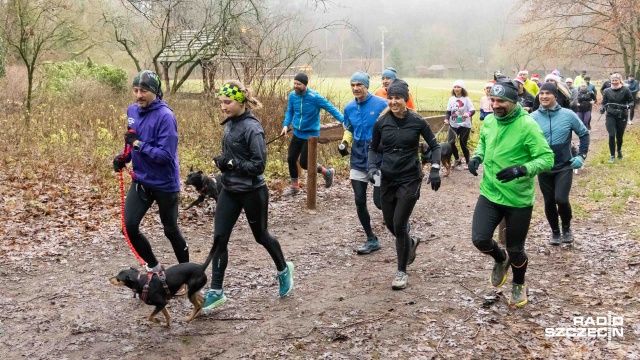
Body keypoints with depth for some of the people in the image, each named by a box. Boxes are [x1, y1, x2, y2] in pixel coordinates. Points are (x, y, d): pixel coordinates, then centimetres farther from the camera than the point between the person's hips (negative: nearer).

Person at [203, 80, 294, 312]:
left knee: (261, 236, 12)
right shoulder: (230, 124, 5)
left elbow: (259, 164, -21)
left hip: (252, 193, -7)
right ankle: (216, 291, 8)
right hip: (229, 191, 7)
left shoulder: (252, 127, -19)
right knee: (219, 239, 0)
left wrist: (231, 163, -23)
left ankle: (284, 270, 39)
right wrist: (222, 162, 0)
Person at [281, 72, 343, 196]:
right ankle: (294, 187, 27)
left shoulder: (315, 97, -20)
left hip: (310, 135, -6)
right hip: (297, 133, 6)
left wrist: (343, 121, -29)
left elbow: (331, 108, -19)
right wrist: (286, 125, -5)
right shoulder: (292, 95, -5)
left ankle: (328, 173, 20)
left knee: (304, 163, -5)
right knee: (291, 159, 8)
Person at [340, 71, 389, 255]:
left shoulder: (381, 104, -12)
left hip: (378, 161, -5)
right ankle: (371, 240, 20)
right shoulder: (349, 107, 4)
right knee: (359, 202, 5)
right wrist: (345, 142, -1)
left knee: (379, 201, -3)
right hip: (358, 161, 5)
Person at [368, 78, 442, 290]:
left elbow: (434, 146, 3)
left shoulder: (417, 122, -8)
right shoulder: (381, 123, -4)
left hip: (410, 179, -3)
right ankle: (411, 243, 46)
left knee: (399, 225, -8)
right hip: (388, 180, 4)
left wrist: (435, 170, -9)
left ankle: (402, 272, 9)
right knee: (390, 224, 12)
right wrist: (372, 167, -7)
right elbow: (373, 148, 10)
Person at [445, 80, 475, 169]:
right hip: (453, 125, 4)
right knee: (451, 142, -5)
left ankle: (467, 162, 20)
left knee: (463, 144, -1)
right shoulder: (451, 99, 4)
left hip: (464, 125, -3)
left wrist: (468, 114, -32)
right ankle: (457, 160, 19)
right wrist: (446, 119, -10)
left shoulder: (466, 99, -6)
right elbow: (448, 111, 8)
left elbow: (473, 110, -11)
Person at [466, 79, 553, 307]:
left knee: (515, 249, 10)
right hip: (490, 194, 4)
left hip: (519, 199, -4)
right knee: (480, 239, -6)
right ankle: (500, 260, 30)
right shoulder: (489, 121, -1)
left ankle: (519, 285, 41)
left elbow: (547, 158, -19)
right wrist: (477, 157, 0)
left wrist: (521, 169, -35)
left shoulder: (527, 125, -19)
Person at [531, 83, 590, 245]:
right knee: (549, 202, 10)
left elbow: (584, 134, 4)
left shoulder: (568, 115, -8)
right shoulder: (533, 118, -8)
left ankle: (566, 228, 15)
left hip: (565, 166, -1)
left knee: (561, 199, -14)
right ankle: (555, 232, 34)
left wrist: (581, 155, -2)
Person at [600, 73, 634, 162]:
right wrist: (602, 108, -14)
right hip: (610, 116, 1)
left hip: (622, 116, 0)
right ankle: (612, 156, 1)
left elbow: (631, 101, -1)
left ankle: (619, 150, 42)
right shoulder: (607, 91, 1)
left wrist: (628, 105, -22)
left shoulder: (625, 90, -5)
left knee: (620, 136, 10)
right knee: (611, 135, -11)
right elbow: (604, 102, 7)